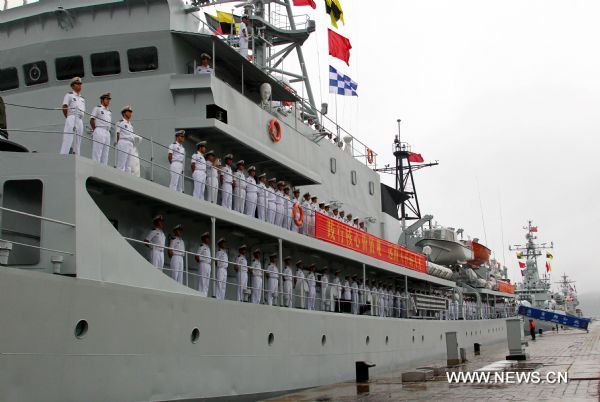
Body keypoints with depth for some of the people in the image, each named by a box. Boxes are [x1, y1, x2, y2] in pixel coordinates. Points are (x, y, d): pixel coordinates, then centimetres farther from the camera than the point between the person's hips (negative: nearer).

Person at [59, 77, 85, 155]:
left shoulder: (82, 99, 25)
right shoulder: (69, 95, 7)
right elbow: (64, 108, -3)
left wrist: (81, 121, 8)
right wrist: (68, 118, -4)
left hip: (80, 120, 6)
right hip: (71, 118, -6)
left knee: (77, 141, 2)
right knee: (68, 139, -17)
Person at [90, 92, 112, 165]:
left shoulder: (109, 112, 23)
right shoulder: (97, 108, 4)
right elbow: (91, 120, -2)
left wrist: (109, 132, 10)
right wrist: (95, 130, -6)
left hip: (107, 132, 7)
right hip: (99, 131, -7)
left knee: (105, 153, 4)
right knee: (97, 152, -12)